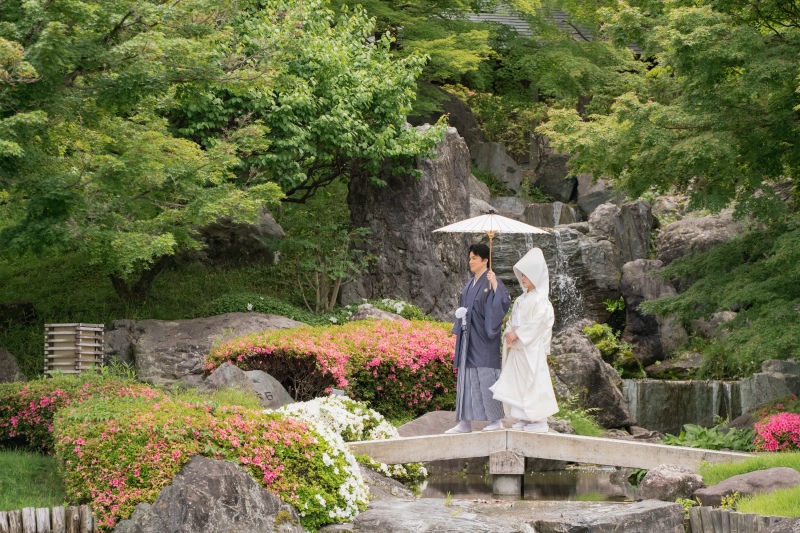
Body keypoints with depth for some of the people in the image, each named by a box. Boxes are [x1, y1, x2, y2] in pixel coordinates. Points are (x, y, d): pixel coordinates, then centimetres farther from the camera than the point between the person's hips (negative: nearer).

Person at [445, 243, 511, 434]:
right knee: (467, 378, 6)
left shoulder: (492, 281, -8)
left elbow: (505, 302, -23)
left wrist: (495, 285, -32)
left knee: (486, 376, -6)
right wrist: (460, 313, 9)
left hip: (483, 338, -8)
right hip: (468, 338, 8)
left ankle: (497, 419, 2)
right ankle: (465, 421, 8)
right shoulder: (470, 284, 16)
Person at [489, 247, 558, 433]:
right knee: (516, 382, 8)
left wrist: (517, 334, -18)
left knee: (534, 382, -7)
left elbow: (538, 322, -18)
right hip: (517, 348, 9)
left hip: (532, 349, -9)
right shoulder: (521, 300, 17)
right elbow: (512, 320, 18)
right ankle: (524, 418, 13)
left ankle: (540, 420, -4)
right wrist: (509, 333, -2)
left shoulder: (540, 299, -9)